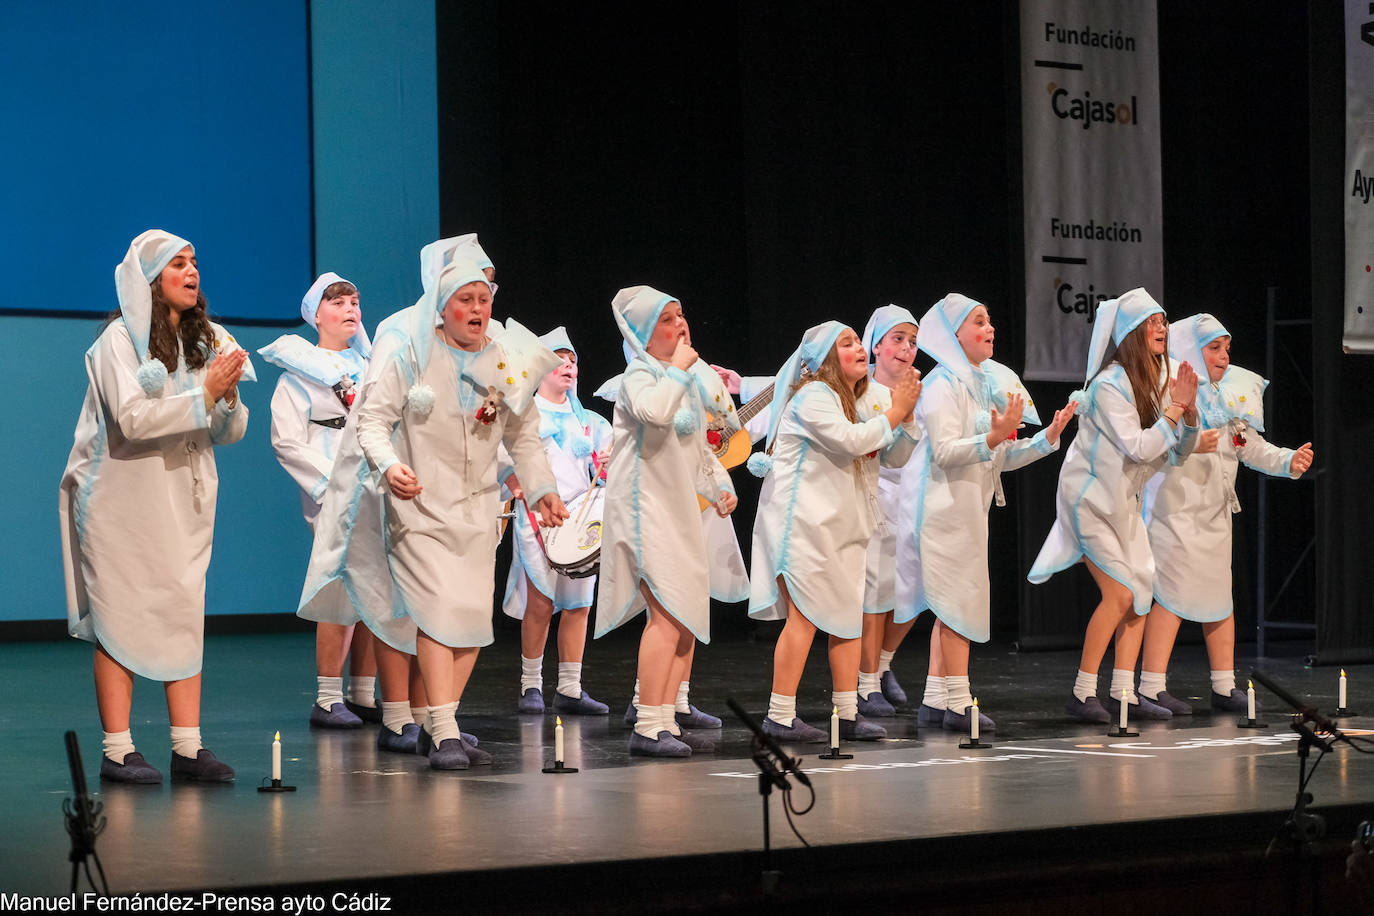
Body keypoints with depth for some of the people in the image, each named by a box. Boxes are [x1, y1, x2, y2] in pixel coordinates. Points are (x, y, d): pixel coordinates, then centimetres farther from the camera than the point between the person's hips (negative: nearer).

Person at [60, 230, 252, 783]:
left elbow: (229, 433, 11)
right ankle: (117, 752, -2)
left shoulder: (205, 341, 12)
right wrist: (205, 393, -19)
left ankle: (188, 747, 2)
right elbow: (132, 420, -19)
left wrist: (229, 396, -10)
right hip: (125, 503, -5)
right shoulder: (121, 340, -7)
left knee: (185, 617, 1)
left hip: (184, 499, 6)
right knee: (121, 620, -5)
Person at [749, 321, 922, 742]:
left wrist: (907, 413, 1)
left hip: (841, 525, 9)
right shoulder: (813, 396, -10)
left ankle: (848, 714, 9)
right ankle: (780, 716, -8)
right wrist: (895, 410, -13)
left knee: (848, 615, 6)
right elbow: (850, 440, -23)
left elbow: (896, 457, 17)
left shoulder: (861, 403, 18)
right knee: (805, 616, -11)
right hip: (804, 521, -9)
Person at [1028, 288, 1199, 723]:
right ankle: (1082, 694, -7)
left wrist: (1188, 407, -12)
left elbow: (1181, 447, 5)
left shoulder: (1157, 380, 5)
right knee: (1119, 593, -14)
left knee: (1141, 590, 2)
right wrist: (1175, 407, -21)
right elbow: (1138, 447, -27)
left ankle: (1124, 693, 6)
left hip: (1124, 500, 8)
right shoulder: (1110, 385, -21)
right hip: (1091, 496, -8)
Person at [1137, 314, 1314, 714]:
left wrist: (1289, 461, -5)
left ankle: (1224, 687, 17)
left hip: (1215, 512, 8)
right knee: (1173, 594, -10)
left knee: (1219, 595, 10)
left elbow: (1253, 448, 11)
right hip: (1176, 510, -8)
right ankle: (1152, 687, -8)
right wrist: (1191, 444, -35)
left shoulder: (1233, 394, 12)